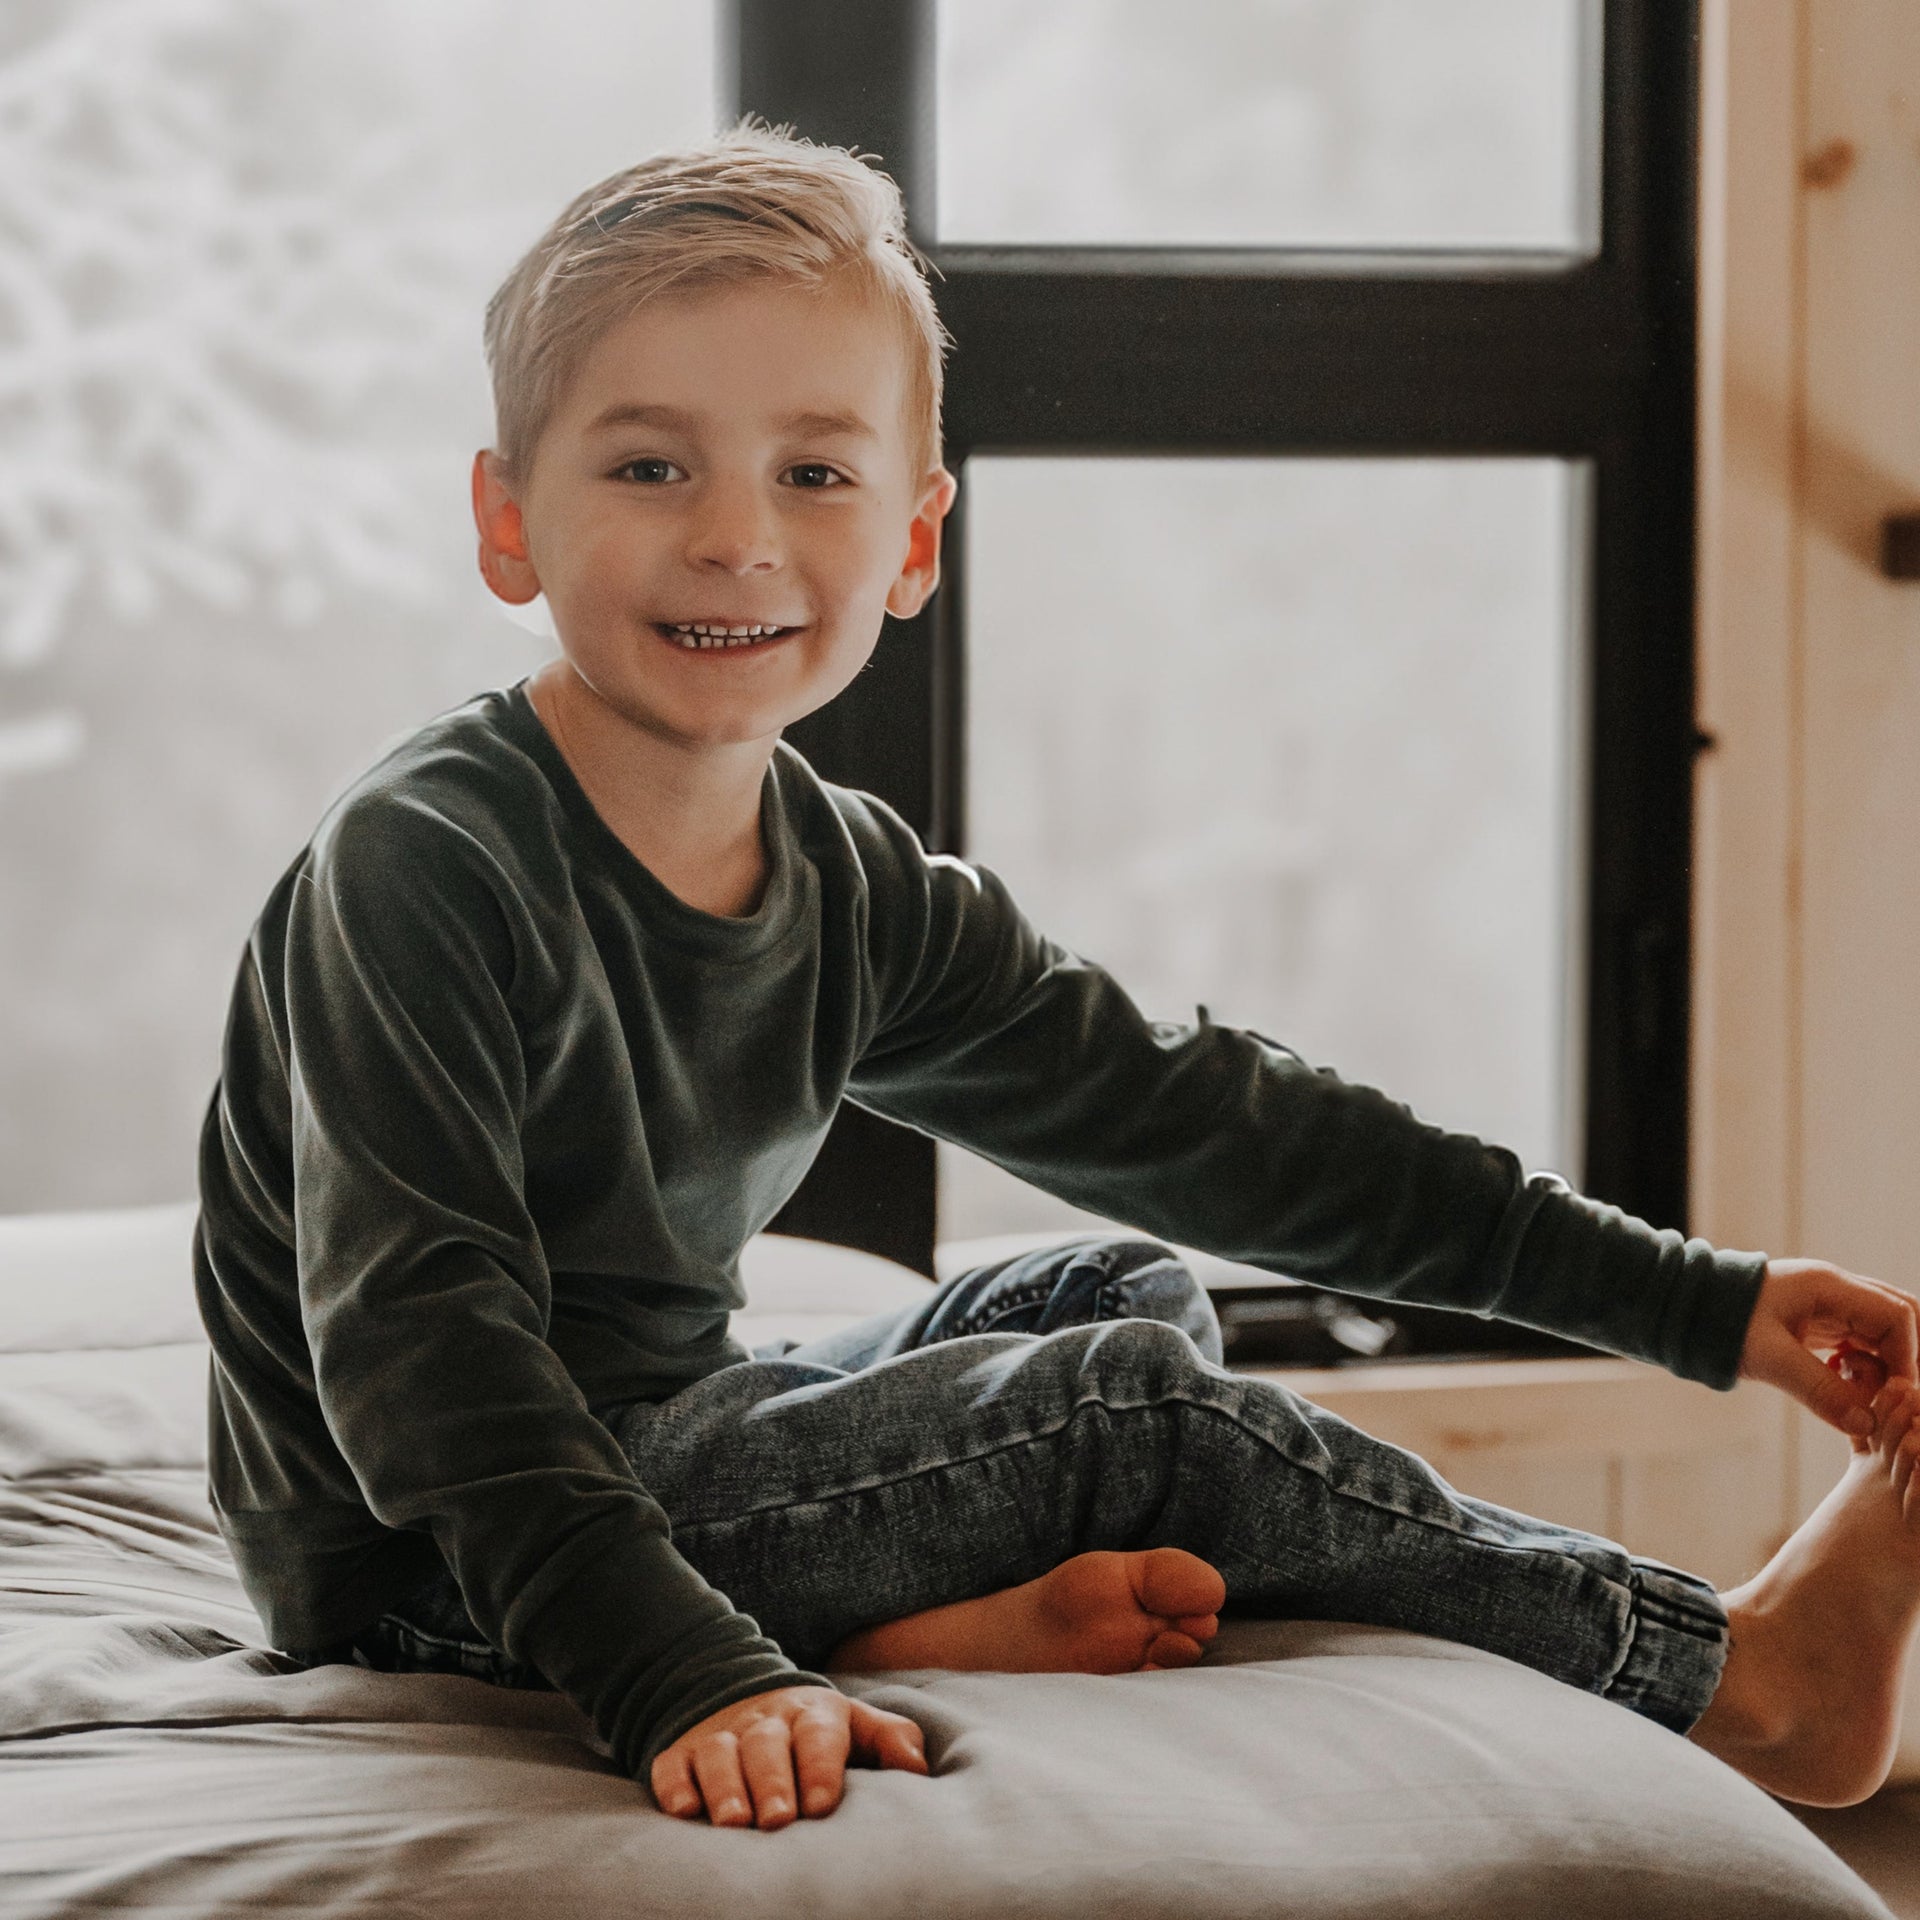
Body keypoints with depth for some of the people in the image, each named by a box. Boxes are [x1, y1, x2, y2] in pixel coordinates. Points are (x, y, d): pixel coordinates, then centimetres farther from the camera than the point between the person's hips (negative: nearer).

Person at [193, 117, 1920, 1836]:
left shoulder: (856, 893, 1)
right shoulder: (424, 865, -22)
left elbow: (1196, 1118, 5)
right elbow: (416, 1332, -30)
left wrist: (1695, 1301, 4)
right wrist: (684, 1677, -43)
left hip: (651, 1453, 9)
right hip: (438, 1574, -9)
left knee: (1125, 1290, 13)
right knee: (1126, 1403, -13)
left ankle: (915, 1633, -16)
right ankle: (1723, 1672, 2)